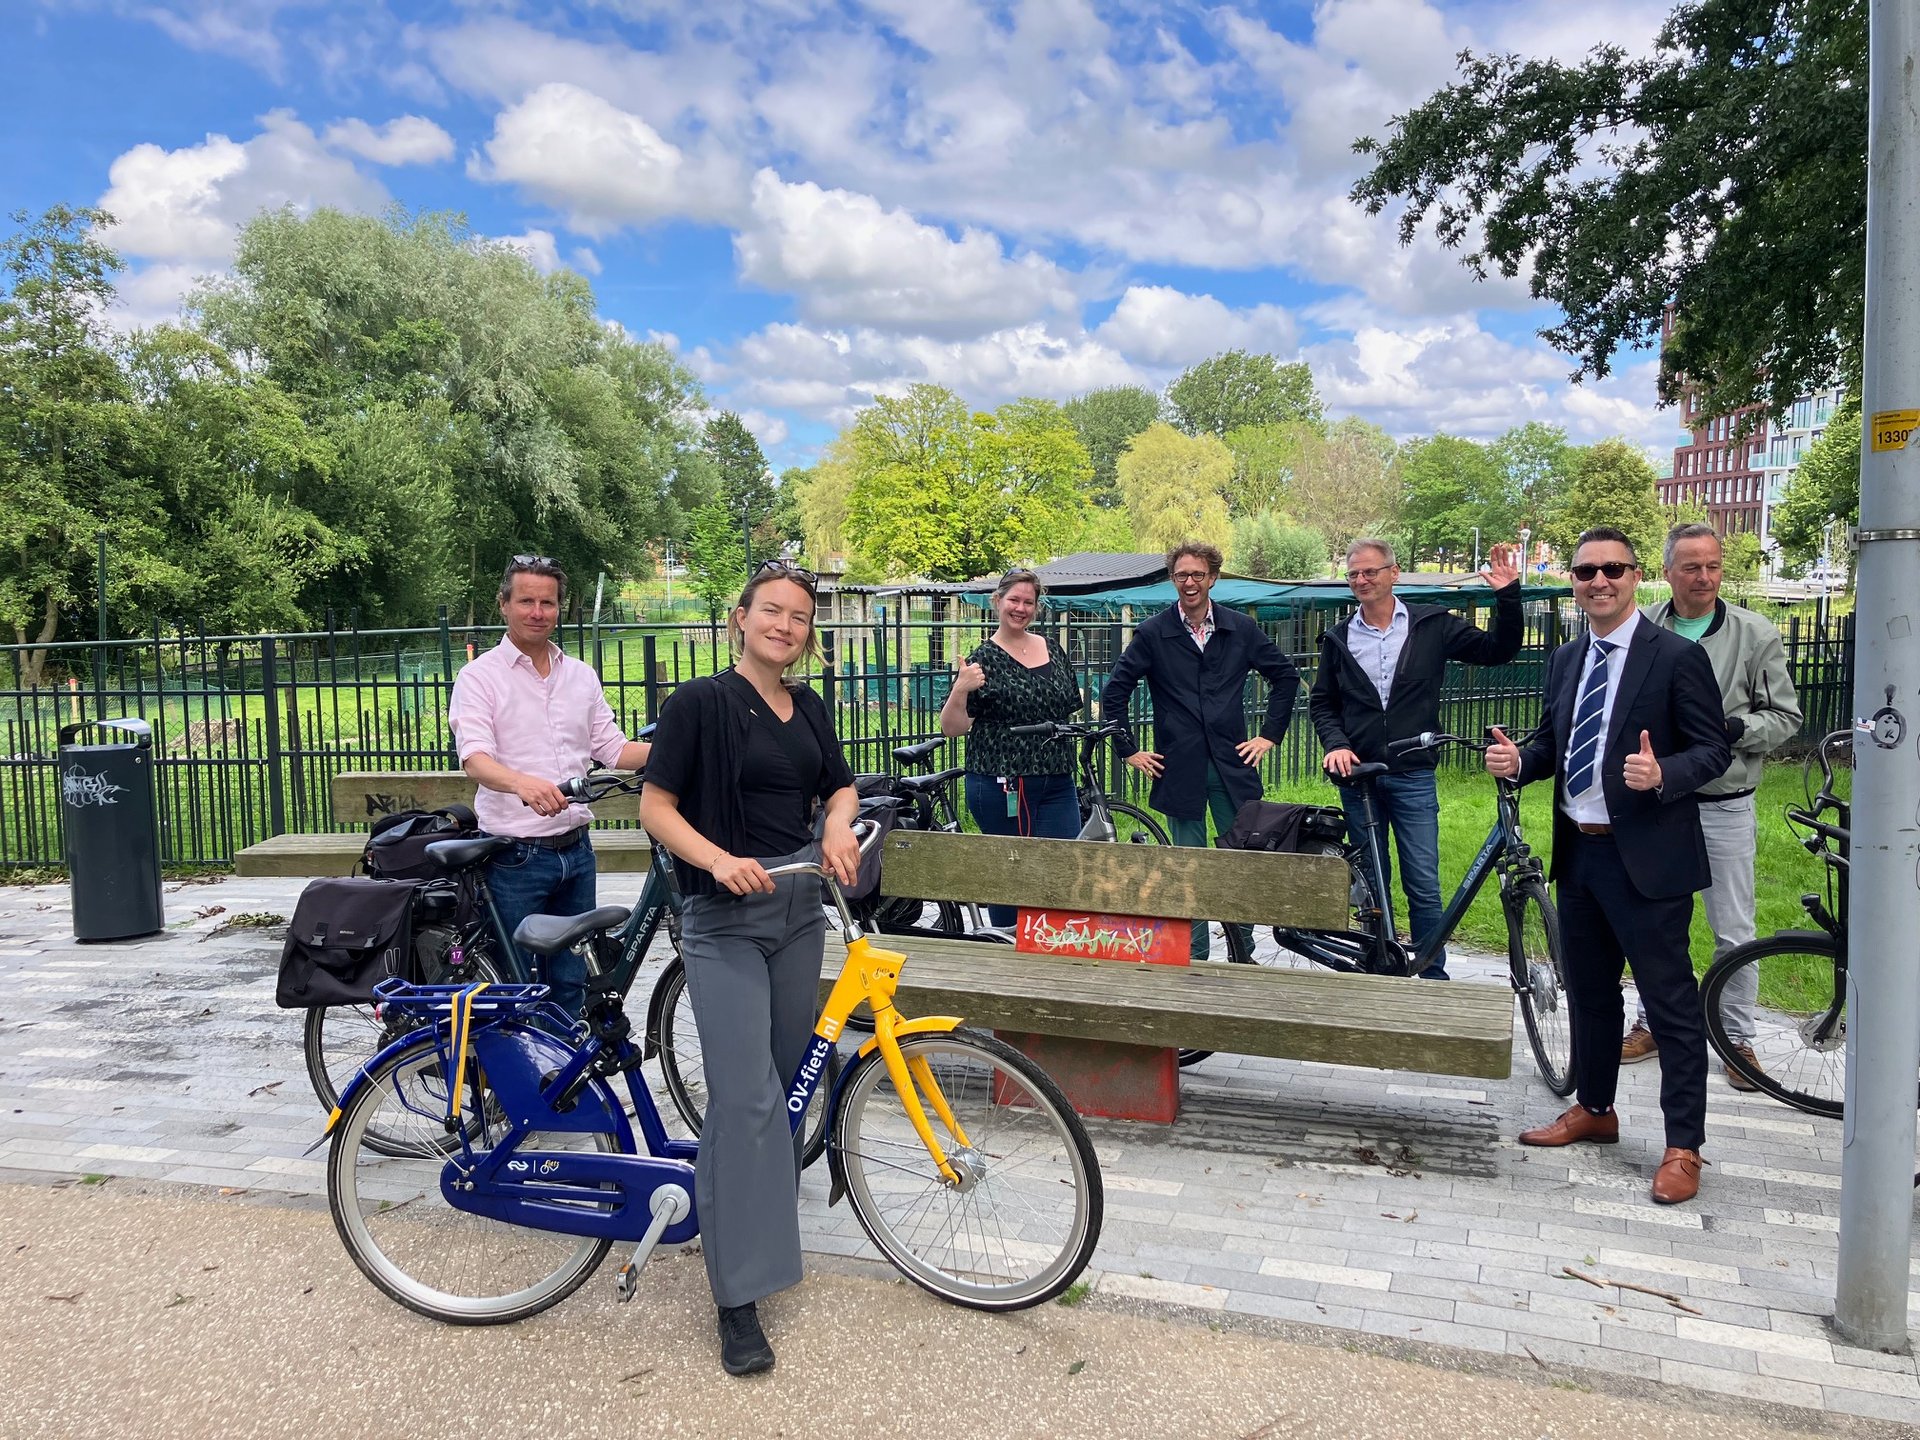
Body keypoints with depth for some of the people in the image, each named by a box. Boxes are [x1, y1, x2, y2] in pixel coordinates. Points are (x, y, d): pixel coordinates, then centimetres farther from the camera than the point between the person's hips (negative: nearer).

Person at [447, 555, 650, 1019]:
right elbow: (475, 759, -20)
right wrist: (523, 783, -41)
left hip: (575, 850, 5)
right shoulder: (480, 676, -6)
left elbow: (613, 749, 10)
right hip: (516, 858, -5)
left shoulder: (581, 675, 10)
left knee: (572, 980, 14)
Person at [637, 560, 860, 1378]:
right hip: (725, 920, -6)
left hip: (799, 912, 6)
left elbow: (839, 787, 21)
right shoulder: (701, 702, -8)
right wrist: (720, 860, -24)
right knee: (745, 1098, -10)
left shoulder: (809, 709, 9)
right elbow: (656, 805, -9)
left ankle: (744, 1209, 33)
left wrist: (838, 826, -2)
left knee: (784, 1084, 12)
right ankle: (738, 1298, -3)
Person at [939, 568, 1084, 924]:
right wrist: (960, 690, -24)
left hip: (1056, 784, 5)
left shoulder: (1052, 648, 11)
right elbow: (951, 727, -9)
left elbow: (1071, 708, 23)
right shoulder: (984, 660, -4)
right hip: (1001, 785, -4)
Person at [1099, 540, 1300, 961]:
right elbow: (1114, 693, 1)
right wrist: (1128, 750, -1)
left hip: (1232, 765, 2)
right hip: (1180, 769, -2)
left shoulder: (1240, 629, 5)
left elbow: (1285, 675, 14)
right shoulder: (1152, 633, -1)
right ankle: (1194, 958, 15)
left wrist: (1270, 734, 8)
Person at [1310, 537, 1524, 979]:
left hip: (1413, 777, -2)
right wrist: (1335, 744, -5)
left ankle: (1433, 977, 9)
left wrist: (1507, 595, -11)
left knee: (1423, 884, -3)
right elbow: (1322, 703, 12)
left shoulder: (1432, 625, 2)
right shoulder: (1338, 639, 7)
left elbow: (1497, 650, 2)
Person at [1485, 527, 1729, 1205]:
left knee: (1671, 1003, 0)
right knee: (1589, 991, 19)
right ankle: (1594, 1109, 35)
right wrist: (1518, 759, -5)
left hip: (1647, 857, -7)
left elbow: (1713, 748, -10)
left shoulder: (1676, 657, -9)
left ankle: (1684, 1147, 11)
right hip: (1578, 852, 7)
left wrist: (1661, 774, -29)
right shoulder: (1565, 660, 11)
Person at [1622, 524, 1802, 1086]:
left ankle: (1738, 1039, 21)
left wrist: (1735, 730, -18)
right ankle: (1651, 1024, 29)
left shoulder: (1756, 634, -4)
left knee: (1734, 932, 5)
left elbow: (1786, 717, -1)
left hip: (1725, 807, -2)